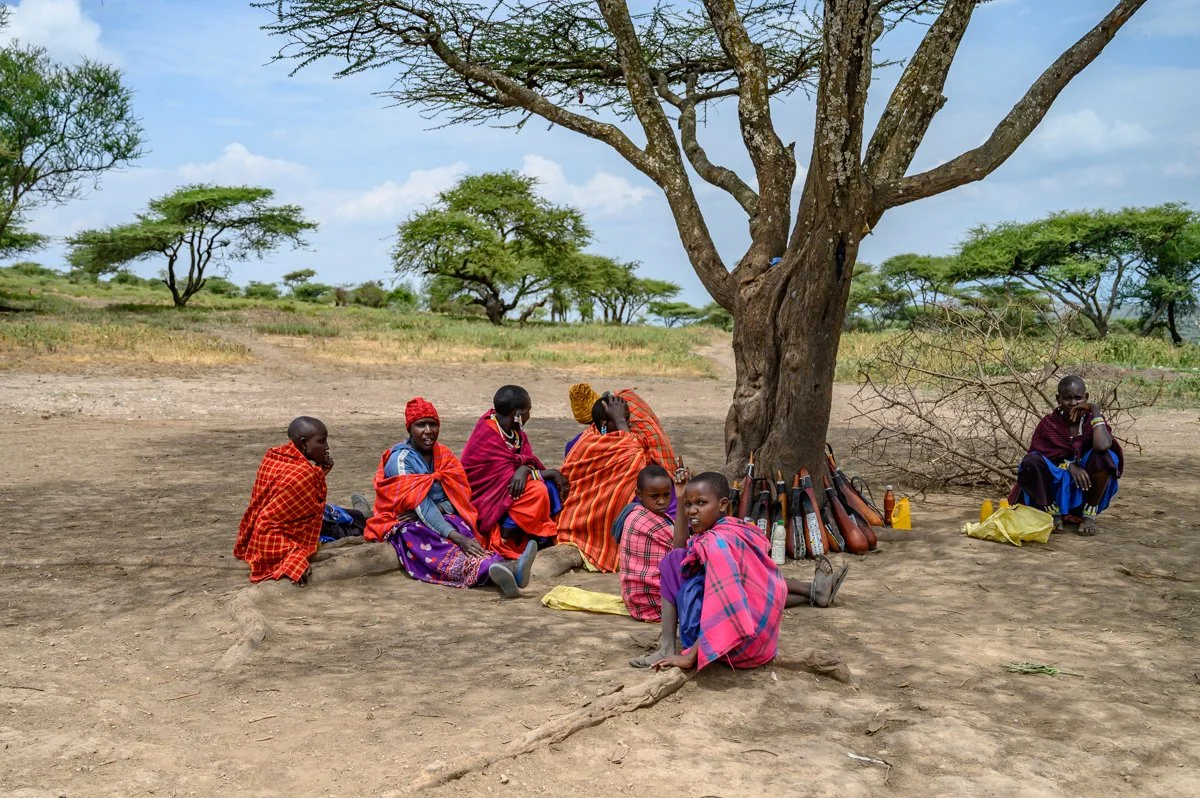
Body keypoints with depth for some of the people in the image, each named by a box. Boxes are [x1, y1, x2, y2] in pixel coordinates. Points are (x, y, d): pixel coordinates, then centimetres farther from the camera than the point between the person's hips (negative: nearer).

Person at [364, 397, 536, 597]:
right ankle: (491, 568, -69)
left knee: (469, 540, -30)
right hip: (407, 526, -5)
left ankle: (505, 567, -62)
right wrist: (457, 537, -34)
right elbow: (422, 506, -22)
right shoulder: (400, 459, -10)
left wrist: (439, 509, -20)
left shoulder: (444, 455, 11)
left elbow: (459, 499, 3)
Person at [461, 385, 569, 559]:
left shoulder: (514, 432, 1)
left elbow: (528, 461, -6)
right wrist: (552, 473, -18)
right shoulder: (487, 438, -23)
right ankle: (504, 541, -19)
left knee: (550, 486, -9)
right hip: (485, 502, -8)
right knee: (537, 491, -26)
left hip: (501, 489, 8)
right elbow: (511, 477, -22)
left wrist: (525, 469, -31)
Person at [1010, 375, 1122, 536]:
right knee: (1031, 461, -27)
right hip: (1057, 489, 0)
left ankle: (1089, 515, -14)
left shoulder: (1093, 418, -8)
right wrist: (1069, 466, -23)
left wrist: (1095, 410, -22)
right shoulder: (1048, 423, -5)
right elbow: (1042, 458, -6)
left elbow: (1102, 446, -31)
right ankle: (1054, 513, -8)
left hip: (1086, 489, 0)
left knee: (1103, 456, -28)